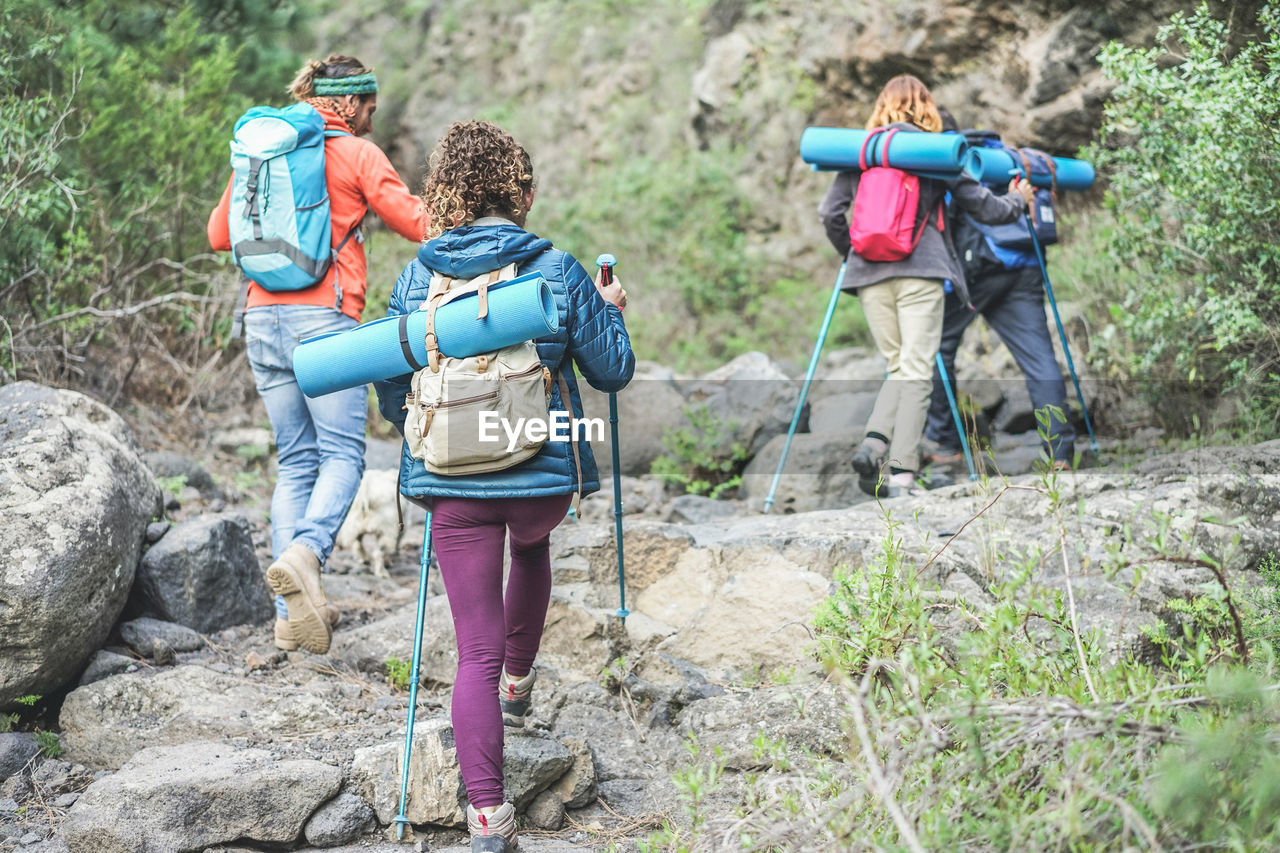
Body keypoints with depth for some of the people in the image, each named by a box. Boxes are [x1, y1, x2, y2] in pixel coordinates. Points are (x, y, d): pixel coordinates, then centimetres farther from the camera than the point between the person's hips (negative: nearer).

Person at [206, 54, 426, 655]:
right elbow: (417, 224, 0)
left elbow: (219, 235, 21)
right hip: (324, 317, -5)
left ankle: (292, 615, 3)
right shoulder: (357, 154, 0)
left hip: (263, 317, 5)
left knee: (295, 462, 10)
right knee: (342, 454, 0)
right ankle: (302, 555, -28)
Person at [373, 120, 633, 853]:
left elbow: (392, 394, 5)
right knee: (533, 544, 37)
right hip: (545, 472, 0)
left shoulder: (417, 278, -1)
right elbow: (613, 371, 2)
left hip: (453, 483, 0)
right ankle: (519, 683, 50)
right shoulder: (557, 270, -6)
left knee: (476, 651, 3)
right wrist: (613, 311, 21)